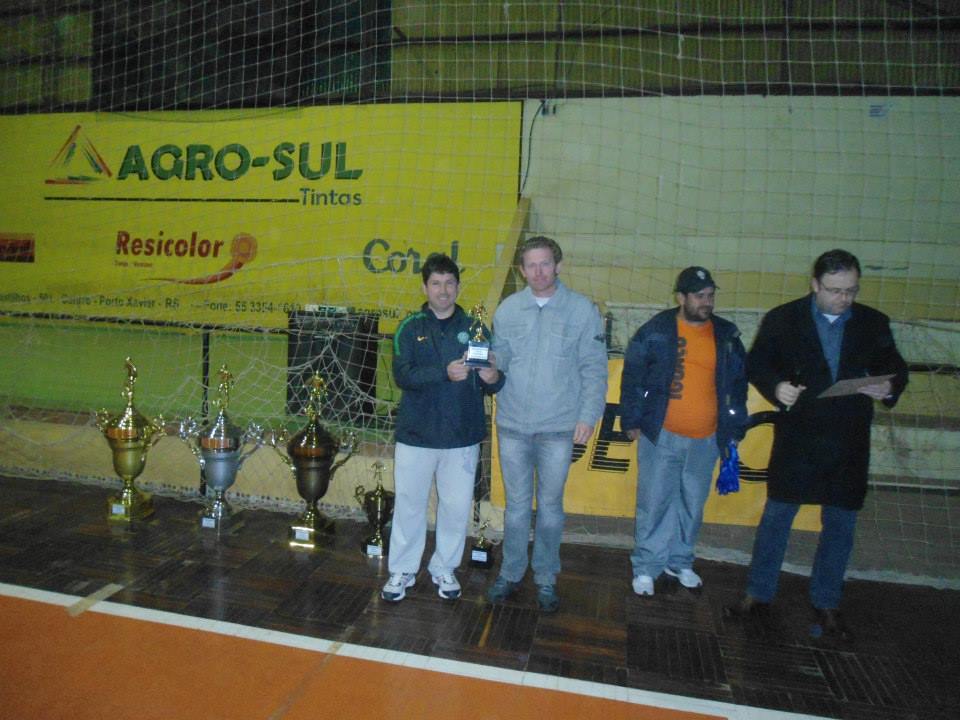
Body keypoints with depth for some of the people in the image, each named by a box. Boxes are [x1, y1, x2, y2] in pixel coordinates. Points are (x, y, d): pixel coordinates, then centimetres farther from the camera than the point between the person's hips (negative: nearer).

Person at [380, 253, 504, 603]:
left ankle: (444, 569, 31)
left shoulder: (474, 328, 4)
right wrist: (444, 372, -30)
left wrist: (493, 378, -24)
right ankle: (402, 571, 28)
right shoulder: (411, 328, 0)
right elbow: (402, 374, -15)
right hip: (415, 435, -1)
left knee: (457, 507, 10)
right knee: (408, 505, 10)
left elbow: (492, 383, 1)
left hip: (462, 438, 1)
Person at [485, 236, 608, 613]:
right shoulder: (507, 309, 3)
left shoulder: (582, 310, -3)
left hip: (558, 428, -1)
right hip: (512, 425, 2)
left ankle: (546, 578, 29)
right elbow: (498, 358, 4)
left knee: (550, 505, 12)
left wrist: (588, 415, -9)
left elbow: (594, 369, -2)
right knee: (516, 504, 13)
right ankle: (510, 573, 29)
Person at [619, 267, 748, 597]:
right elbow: (632, 378, -3)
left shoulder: (727, 335, 4)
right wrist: (631, 421, -4)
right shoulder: (655, 331, -7)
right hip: (661, 436, -3)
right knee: (654, 503, 3)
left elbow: (738, 383, 12)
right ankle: (646, 566, 19)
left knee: (692, 504, 16)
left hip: (707, 440, 4)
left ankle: (679, 561, 34)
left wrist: (736, 427, 11)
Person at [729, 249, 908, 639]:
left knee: (840, 525, 10)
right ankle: (758, 594, 20)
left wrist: (889, 386, -13)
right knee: (776, 516, 6)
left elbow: (894, 368, 10)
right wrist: (776, 387, -20)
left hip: (849, 443, 3)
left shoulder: (874, 323, 4)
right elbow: (756, 363, 0)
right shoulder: (782, 319, -2)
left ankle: (826, 605, 26)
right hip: (797, 438, -2)